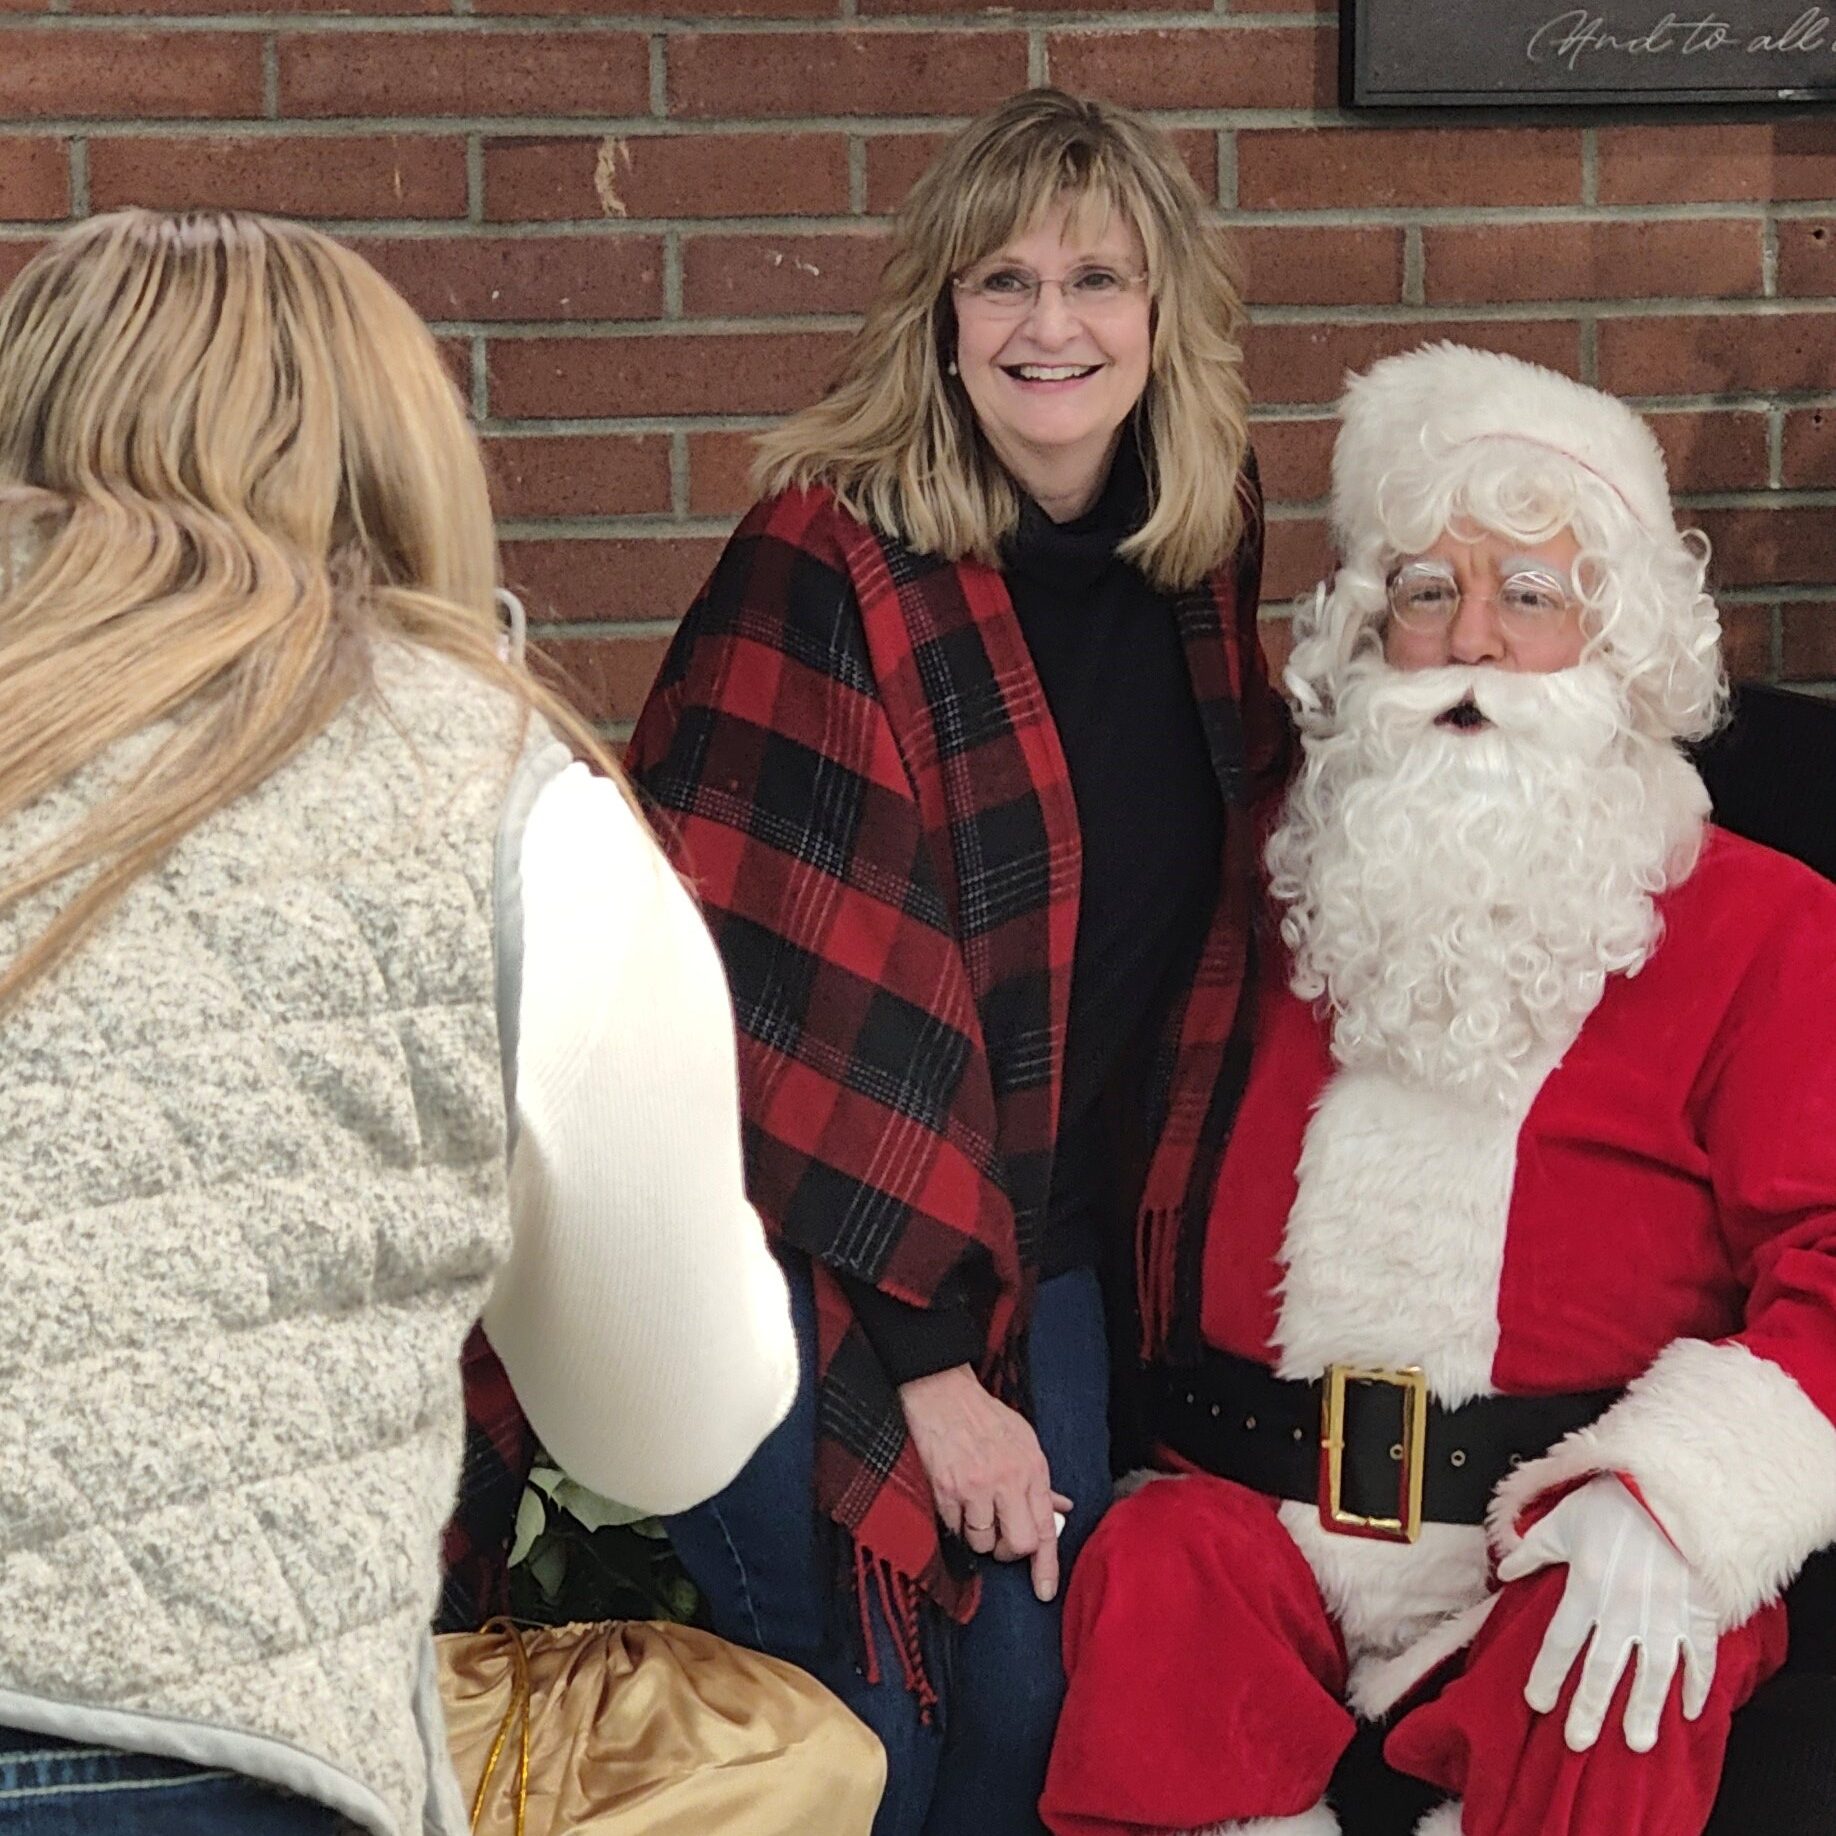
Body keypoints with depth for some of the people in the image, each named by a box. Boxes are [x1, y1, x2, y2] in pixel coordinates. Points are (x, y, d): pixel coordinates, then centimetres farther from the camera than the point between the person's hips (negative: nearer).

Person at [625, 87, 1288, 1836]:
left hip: (1046, 1251, 6)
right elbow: (801, 998, -19)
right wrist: (933, 1365, -19)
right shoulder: (831, 565, -17)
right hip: (827, 1255, -6)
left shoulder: (1200, 556, 3)